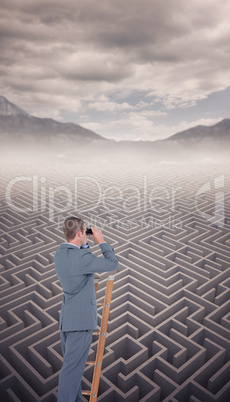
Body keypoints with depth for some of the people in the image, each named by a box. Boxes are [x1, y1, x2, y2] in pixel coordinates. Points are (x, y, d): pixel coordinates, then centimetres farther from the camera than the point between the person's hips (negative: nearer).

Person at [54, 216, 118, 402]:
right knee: (72, 368, -1)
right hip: (81, 319, -9)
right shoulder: (82, 257, -22)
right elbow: (113, 264, -14)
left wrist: (85, 244, 16)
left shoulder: (59, 254, 4)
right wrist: (101, 241, -7)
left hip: (66, 318, 9)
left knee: (73, 364, 19)